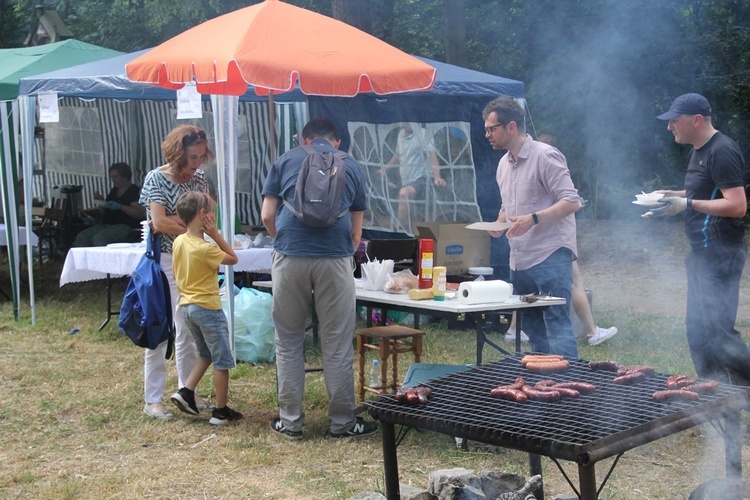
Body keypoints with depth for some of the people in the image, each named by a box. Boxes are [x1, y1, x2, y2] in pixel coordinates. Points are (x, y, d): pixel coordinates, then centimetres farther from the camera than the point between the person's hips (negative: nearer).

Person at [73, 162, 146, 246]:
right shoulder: (114, 191, 20)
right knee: (81, 237, -12)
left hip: (126, 226, -8)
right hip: (108, 224, 8)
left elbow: (140, 213, -17)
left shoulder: (134, 191, -5)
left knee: (99, 238, -33)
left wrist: (120, 206, -22)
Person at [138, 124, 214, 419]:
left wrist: (173, 221, -15)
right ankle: (152, 399, 5)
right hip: (164, 260, -5)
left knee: (189, 329, 10)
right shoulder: (156, 178, -8)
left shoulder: (199, 178, 7)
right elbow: (159, 222, -17)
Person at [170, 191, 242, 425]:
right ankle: (221, 412, 8)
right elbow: (233, 258, -10)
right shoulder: (205, 248, -22)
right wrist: (216, 234, -13)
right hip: (207, 307, -8)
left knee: (206, 354, 24)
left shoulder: (178, 242, 2)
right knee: (222, 361, 3)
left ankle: (186, 391, 12)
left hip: (186, 306, 8)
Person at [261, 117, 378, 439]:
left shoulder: (285, 161, 13)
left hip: (289, 258, 0)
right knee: (337, 346, 7)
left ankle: (290, 422, 16)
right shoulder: (352, 167, 15)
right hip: (335, 259, 0)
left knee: (288, 343, 11)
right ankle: (342, 422, 14)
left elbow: (267, 216, 9)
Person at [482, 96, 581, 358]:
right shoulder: (504, 163, 16)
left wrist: (533, 219, -27)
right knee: (530, 326, 12)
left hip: (550, 254, -9)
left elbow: (571, 201, -16)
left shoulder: (545, 155, -10)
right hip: (520, 258, 9)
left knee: (557, 324, -12)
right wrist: (499, 224, 7)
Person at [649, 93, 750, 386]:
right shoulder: (700, 151, 15)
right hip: (704, 252, 11)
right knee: (698, 328, 14)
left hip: (721, 254, -11)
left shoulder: (721, 151, -16)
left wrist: (687, 204, -25)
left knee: (715, 328, -14)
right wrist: (674, 195, 13)